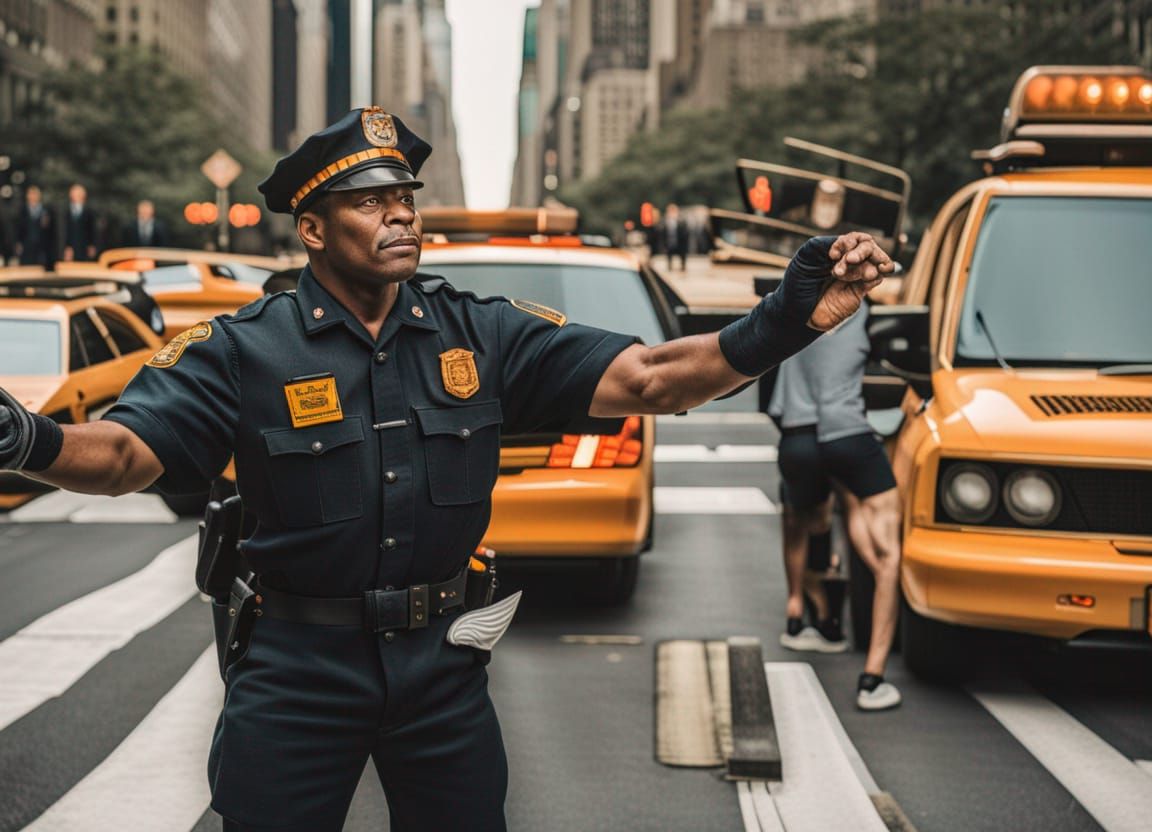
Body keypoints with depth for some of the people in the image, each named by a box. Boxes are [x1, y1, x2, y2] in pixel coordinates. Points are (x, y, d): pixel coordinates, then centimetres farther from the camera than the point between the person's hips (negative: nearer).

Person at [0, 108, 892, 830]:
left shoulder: (483, 335, -3)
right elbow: (124, 452, -18)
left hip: (440, 665, 3)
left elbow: (646, 379, -10)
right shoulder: (245, 350, -8)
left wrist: (780, 325, -27)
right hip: (297, 673, -2)